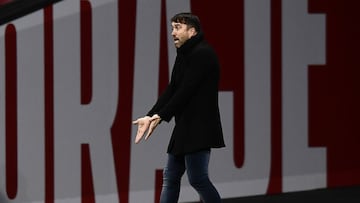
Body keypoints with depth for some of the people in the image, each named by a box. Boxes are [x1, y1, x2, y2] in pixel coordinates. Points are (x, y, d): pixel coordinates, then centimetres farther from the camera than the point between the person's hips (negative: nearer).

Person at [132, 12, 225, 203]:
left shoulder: (202, 54, -12)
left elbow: (186, 91, -19)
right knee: (170, 177, 10)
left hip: (199, 128, -10)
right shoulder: (183, 56, 17)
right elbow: (171, 90, 10)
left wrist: (161, 116, -19)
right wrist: (150, 116, -1)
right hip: (185, 127, 10)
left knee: (197, 179, -11)